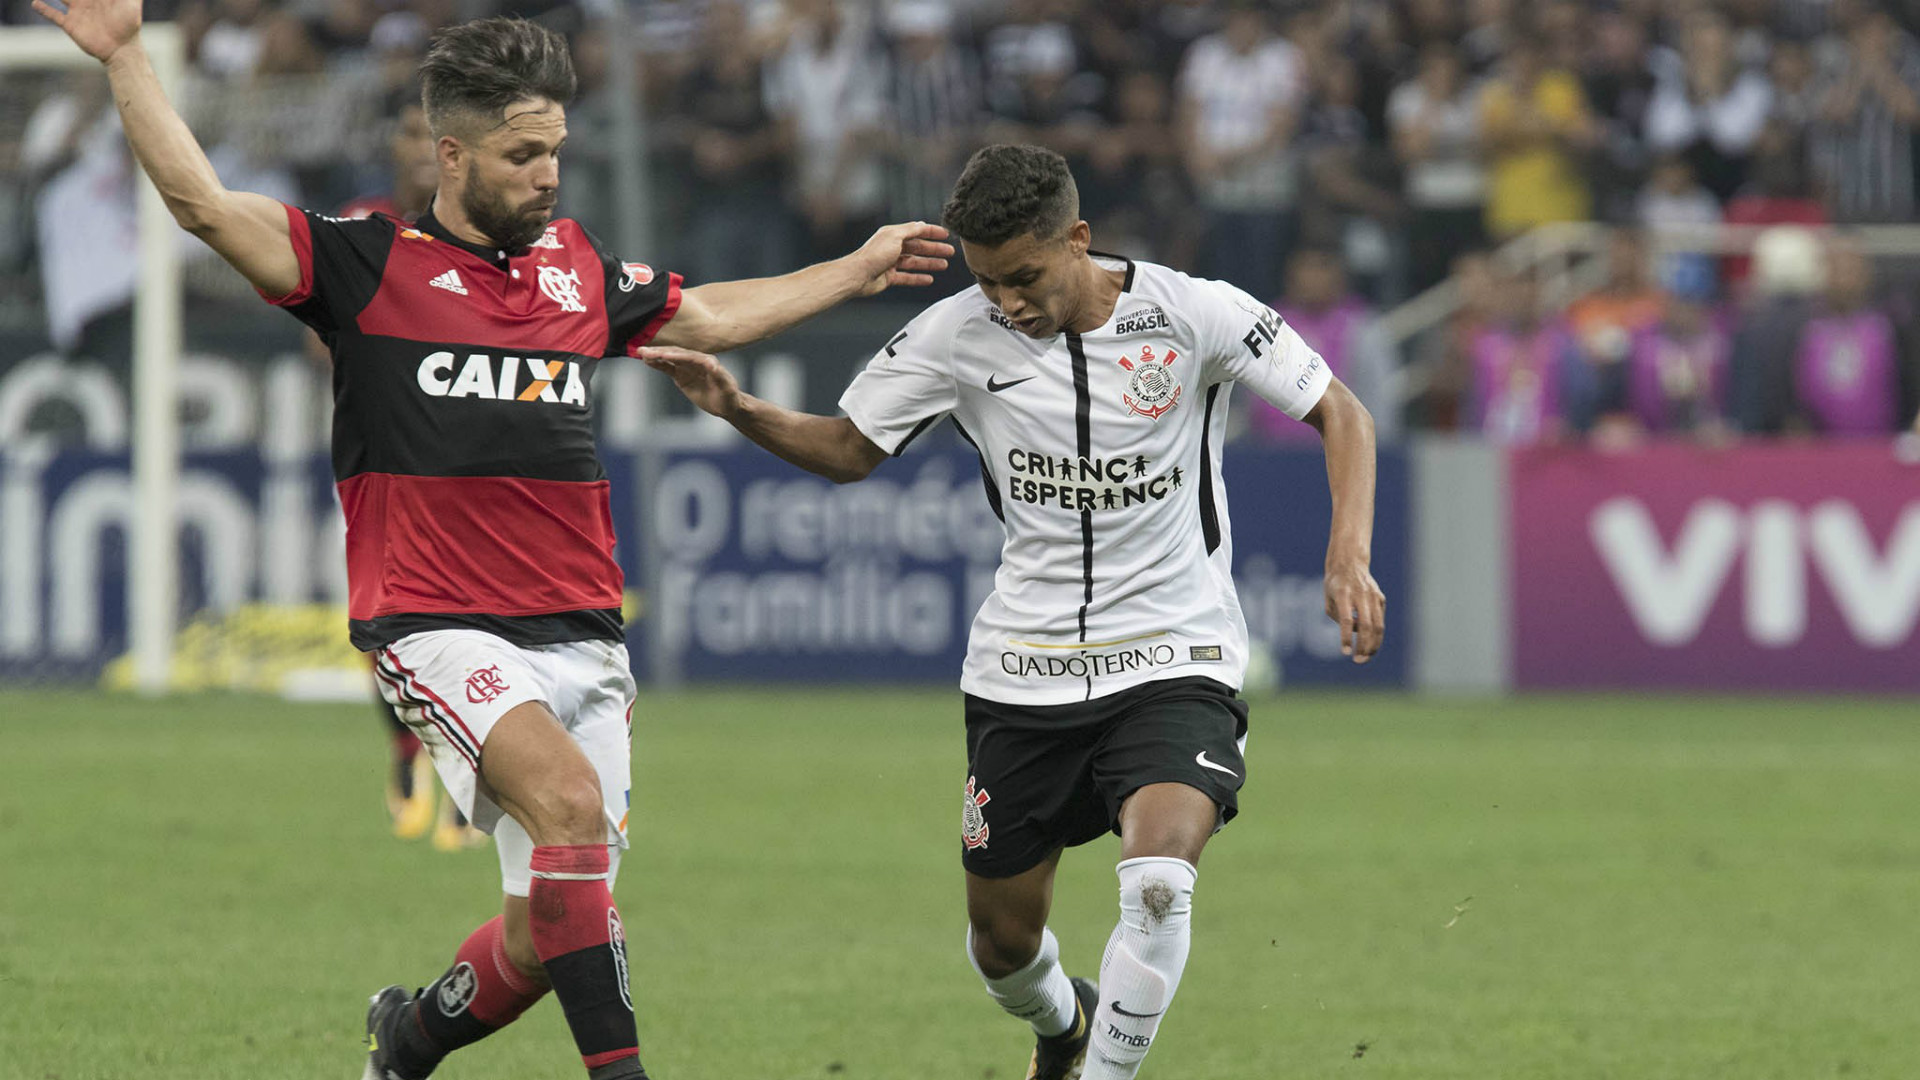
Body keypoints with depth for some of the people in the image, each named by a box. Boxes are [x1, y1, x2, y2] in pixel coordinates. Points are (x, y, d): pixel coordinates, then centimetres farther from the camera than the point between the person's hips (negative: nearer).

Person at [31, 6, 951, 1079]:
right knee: (569, 795, -30)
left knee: (552, 932, 3)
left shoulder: (579, 266, 15)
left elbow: (709, 315, 32)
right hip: (437, 621, -5)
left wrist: (859, 269, 38)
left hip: (580, 631, 5)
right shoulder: (374, 262, -1)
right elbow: (205, 204, -10)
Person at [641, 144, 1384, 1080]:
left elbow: (1340, 412, -3)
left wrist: (1349, 552, -17)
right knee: (1003, 940, 9)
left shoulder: (1193, 315, -11)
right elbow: (848, 448, 7)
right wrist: (738, 411, -11)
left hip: (1174, 659, -3)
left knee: (1159, 879, -28)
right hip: (1024, 675, 3)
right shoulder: (957, 335, -5)